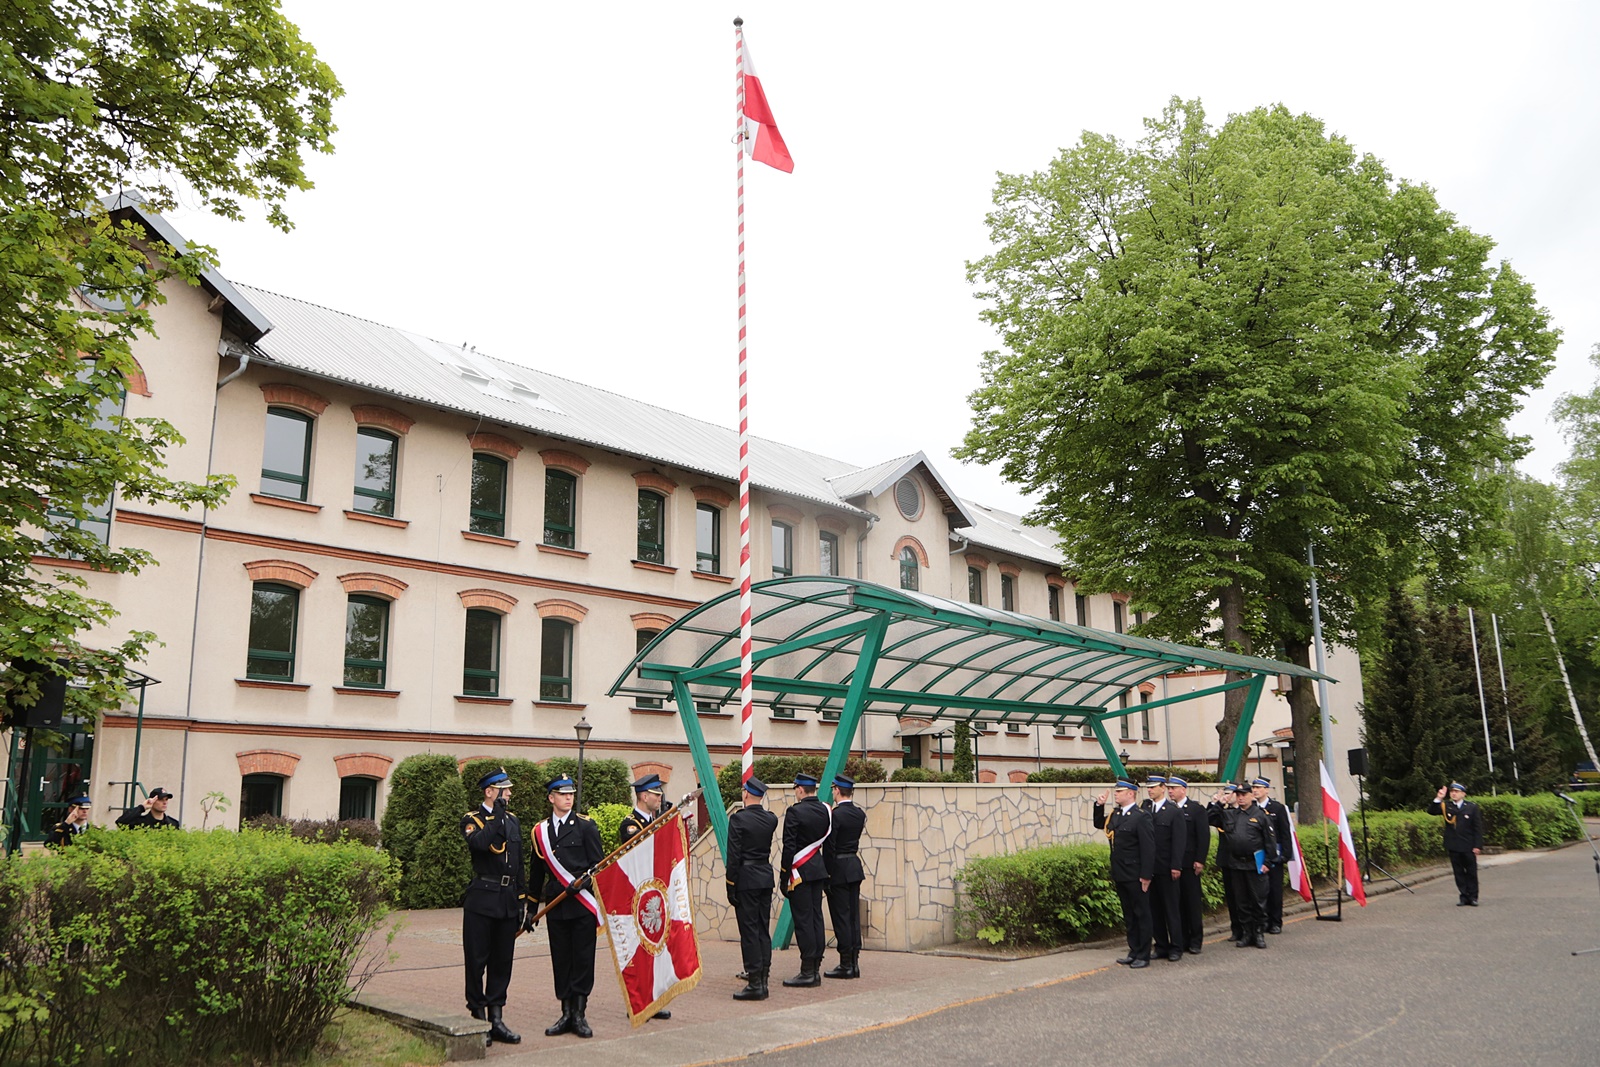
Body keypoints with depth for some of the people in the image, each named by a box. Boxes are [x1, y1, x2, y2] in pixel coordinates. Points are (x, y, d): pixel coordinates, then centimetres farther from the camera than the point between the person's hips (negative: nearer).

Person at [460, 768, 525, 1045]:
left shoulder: (512, 820, 14)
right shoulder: (471, 819, -2)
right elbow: (480, 842, -26)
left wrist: (522, 898, 13)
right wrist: (497, 815, -20)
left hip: (508, 899, 5)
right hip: (482, 900, -5)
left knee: (502, 961, 8)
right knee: (477, 961, 1)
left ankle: (497, 1020, 15)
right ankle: (478, 1019, 12)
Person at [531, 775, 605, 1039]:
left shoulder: (586, 826, 0)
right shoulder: (540, 831, 10)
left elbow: (599, 864, -1)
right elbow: (536, 871, 17)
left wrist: (581, 883, -17)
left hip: (583, 904, -3)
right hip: (555, 906, 3)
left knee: (583, 959, 0)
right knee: (561, 960, 7)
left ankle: (579, 1015, 11)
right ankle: (566, 1014, 17)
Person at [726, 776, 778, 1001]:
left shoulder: (738, 818, -12)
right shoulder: (771, 819, 4)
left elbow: (733, 855, -14)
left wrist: (731, 886, -8)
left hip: (746, 880, -6)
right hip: (766, 878, 6)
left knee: (749, 930, -3)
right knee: (763, 929, 13)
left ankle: (755, 984, -2)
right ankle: (762, 977, 17)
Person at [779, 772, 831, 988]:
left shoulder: (795, 812, -14)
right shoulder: (826, 811, 6)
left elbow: (789, 847, -15)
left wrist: (783, 877, -10)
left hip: (800, 872, -7)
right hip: (819, 870, 7)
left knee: (803, 919, -3)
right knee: (816, 916, 11)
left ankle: (807, 971, 0)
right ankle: (816, 969, 16)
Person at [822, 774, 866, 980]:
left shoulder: (835, 815, -16)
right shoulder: (860, 814, 6)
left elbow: (829, 847, -16)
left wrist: (826, 874, -9)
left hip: (838, 870, -7)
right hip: (855, 868, 7)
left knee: (841, 917, -2)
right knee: (853, 916, 11)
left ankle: (846, 964, 2)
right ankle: (854, 962, 15)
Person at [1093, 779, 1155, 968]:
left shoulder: (1141, 817, -16)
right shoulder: (1115, 815, 8)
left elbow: (1148, 848, -18)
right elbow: (1099, 824, 24)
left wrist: (1146, 876, -19)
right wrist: (1099, 806, 8)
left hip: (1135, 876, -8)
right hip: (1120, 875, 8)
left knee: (1141, 915, 5)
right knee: (1128, 916, 16)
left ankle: (1143, 956, 13)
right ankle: (1134, 952, 25)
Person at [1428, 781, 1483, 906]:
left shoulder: (1472, 807, -1)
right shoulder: (1446, 807, 5)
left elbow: (1477, 828, -1)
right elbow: (1431, 811, -5)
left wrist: (1477, 845, -7)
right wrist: (1438, 799, -18)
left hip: (1468, 846, -2)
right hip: (1453, 846, 2)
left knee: (1471, 872, 6)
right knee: (1459, 872, 6)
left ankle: (1473, 896, 14)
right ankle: (1464, 896, 12)